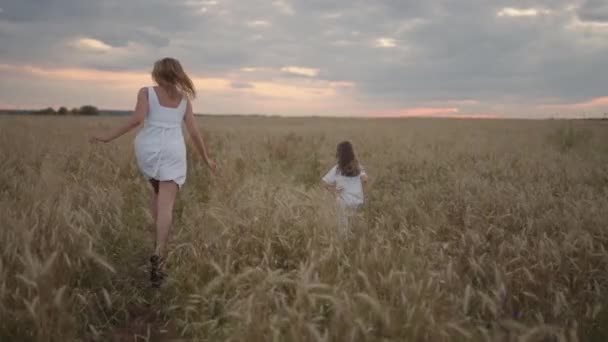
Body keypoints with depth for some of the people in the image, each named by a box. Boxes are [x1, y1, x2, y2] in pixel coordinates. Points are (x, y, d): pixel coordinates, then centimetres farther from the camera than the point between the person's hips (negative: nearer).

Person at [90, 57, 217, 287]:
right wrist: (206, 158, 21)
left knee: (158, 193, 26)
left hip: (148, 148, 0)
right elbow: (193, 132, 12)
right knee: (166, 204, -8)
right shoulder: (184, 98, 14)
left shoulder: (146, 92, 7)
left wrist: (110, 137, -4)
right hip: (173, 151, 0)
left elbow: (137, 120, -9)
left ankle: (161, 243, 18)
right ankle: (158, 253, -24)